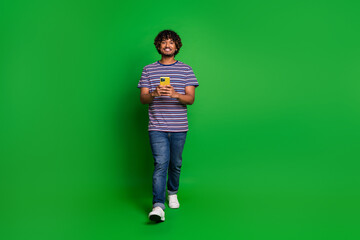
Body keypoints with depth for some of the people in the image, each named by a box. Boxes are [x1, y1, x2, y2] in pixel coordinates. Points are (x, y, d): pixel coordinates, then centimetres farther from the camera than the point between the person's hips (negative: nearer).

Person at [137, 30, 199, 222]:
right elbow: (143, 98, 2)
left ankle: (172, 193, 36)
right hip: (157, 127, -1)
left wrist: (175, 94, -23)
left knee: (175, 164, 12)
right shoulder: (148, 70, 7)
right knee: (160, 164, -11)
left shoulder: (186, 70, 6)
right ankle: (158, 207, -13)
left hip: (179, 127, 1)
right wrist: (154, 93, -20)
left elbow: (190, 99, -2)